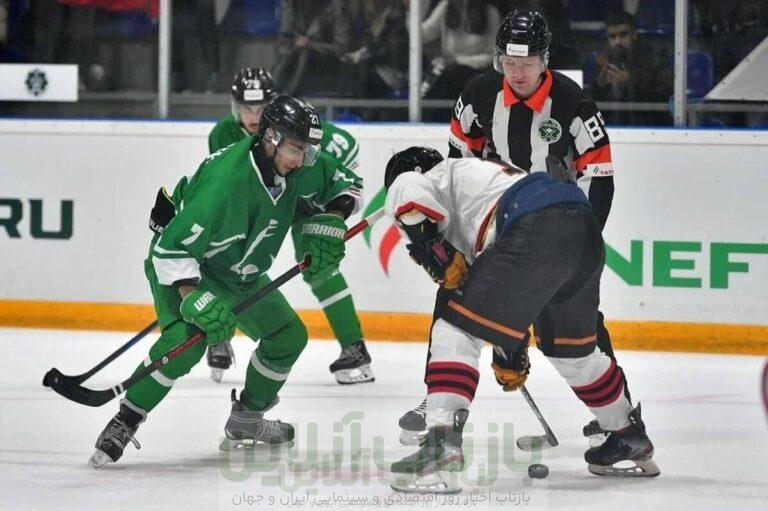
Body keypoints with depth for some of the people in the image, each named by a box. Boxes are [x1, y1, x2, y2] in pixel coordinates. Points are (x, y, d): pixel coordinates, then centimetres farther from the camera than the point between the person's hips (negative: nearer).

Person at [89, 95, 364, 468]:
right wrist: (197, 300, -45)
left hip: (238, 272, 8)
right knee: (187, 338, -31)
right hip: (182, 265, -8)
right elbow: (172, 248, -37)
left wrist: (329, 221, -13)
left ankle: (245, 422, 27)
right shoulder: (227, 180, -37)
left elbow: (345, 182, 5)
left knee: (289, 335, 10)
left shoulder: (295, 169, -14)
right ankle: (123, 423, -22)